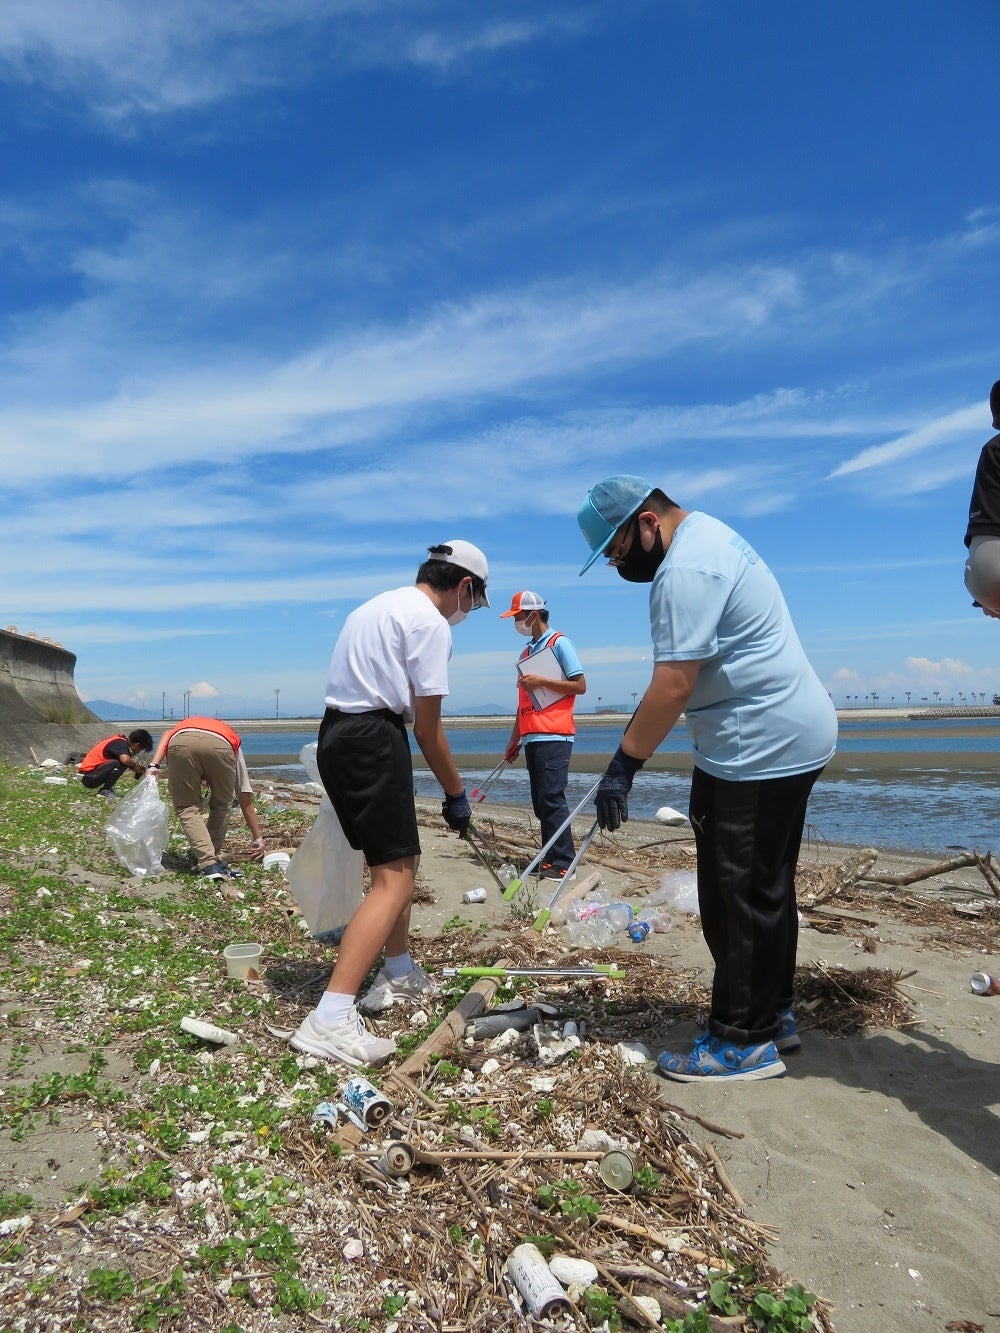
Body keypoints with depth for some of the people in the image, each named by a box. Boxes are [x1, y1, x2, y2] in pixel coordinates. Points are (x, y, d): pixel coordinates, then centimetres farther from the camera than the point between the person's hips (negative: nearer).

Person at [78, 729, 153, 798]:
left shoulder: (120, 739, 8)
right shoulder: (121, 743, -18)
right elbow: (125, 759, -37)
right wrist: (135, 765, -16)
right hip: (88, 776, -9)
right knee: (120, 763, -25)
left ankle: (106, 789, 9)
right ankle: (105, 791, -10)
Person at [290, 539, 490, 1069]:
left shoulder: (380, 604, 20)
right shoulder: (431, 623, -8)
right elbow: (427, 729, -9)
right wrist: (455, 793, 2)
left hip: (335, 735, 10)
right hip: (373, 742, -10)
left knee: (397, 860, 22)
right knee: (394, 880, -10)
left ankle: (401, 974, 37)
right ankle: (330, 1019, -16)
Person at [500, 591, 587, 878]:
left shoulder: (559, 643, -1)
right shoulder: (527, 652, 21)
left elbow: (580, 685, -8)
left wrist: (542, 681, -14)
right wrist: (514, 739, 20)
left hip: (553, 736, -8)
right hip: (532, 737, 8)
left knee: (552, 799, -11)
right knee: (540, 803, 7)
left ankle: (563, 862, -6)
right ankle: (551, 859, 12)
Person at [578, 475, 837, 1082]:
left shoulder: (686, 570, -19)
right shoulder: (706, 532, 14)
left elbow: (673, 687, -24)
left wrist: (623, 766, -18)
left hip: (760, 749, -11)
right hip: (790, 737, 11)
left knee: (738, 898, -2)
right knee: (767, 889, 18)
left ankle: (744, 1042, 11)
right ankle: (773, 1015, 31)